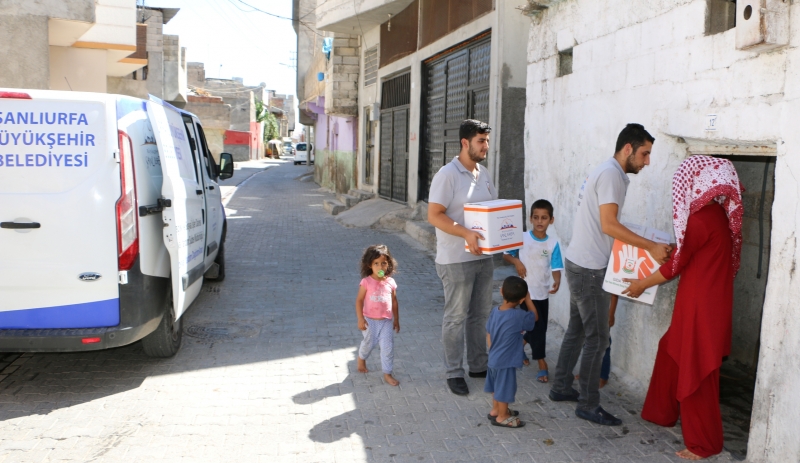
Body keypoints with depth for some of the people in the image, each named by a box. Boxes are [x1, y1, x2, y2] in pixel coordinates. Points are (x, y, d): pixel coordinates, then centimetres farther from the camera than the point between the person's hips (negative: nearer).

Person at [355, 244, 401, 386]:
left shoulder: (391, 282, -2)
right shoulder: (366, 282, -12)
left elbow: (394, 302, 7)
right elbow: (359, 300, -9)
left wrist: (396, 319, 11)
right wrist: (360, 319, -13)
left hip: (386, 321, 2)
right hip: (370, 320, -2)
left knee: (388, 346, -3)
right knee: (369, 343, 15)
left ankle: (387, 374, 9)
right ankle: (361, 359, 48)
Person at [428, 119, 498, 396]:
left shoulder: (484, 173, 11)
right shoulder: (447, 175, -14)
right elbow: (434, 215, -19)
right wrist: (466, 234, -29)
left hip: (483, 256, 8)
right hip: (456, 259, -8)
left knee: (481, 314, 16)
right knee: (456, 317, 2)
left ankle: (479, 365, 30)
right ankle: (454, 373, 15)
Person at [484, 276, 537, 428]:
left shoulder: (495, 311, -4)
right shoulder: (518, 316, -25)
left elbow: (488, 335, 5)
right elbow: (534, 317, -5)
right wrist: (528, 299, -3)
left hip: (493, 358, 7)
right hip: (506, 361, -7)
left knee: (497, 386, 24)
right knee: (505, 388, 9)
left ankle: (495, 410, 40)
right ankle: (502, 417, 22)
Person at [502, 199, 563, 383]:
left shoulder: (553, 243, -5)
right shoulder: (522, 238, -9)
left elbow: (556, 267, -9)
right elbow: (506, 254, 1)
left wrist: (557, 282, -28)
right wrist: (516, 261, -19)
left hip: (543, 292, 3)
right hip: (526, 291, -3)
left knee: (540, 327, 14)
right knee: (536, 327, -3)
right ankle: (542, 364, 7)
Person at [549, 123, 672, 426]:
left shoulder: (607, 172, 16)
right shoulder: (611, 174, -16)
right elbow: (608, 225, -25)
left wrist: (646, 246, 15)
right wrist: (651, 247, -25)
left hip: (580, 264, 10)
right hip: (589, 268, -10)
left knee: (577, 329, 18)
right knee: (597, 338, -3)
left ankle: (561, 387, 28)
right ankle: (588, 405, 6)